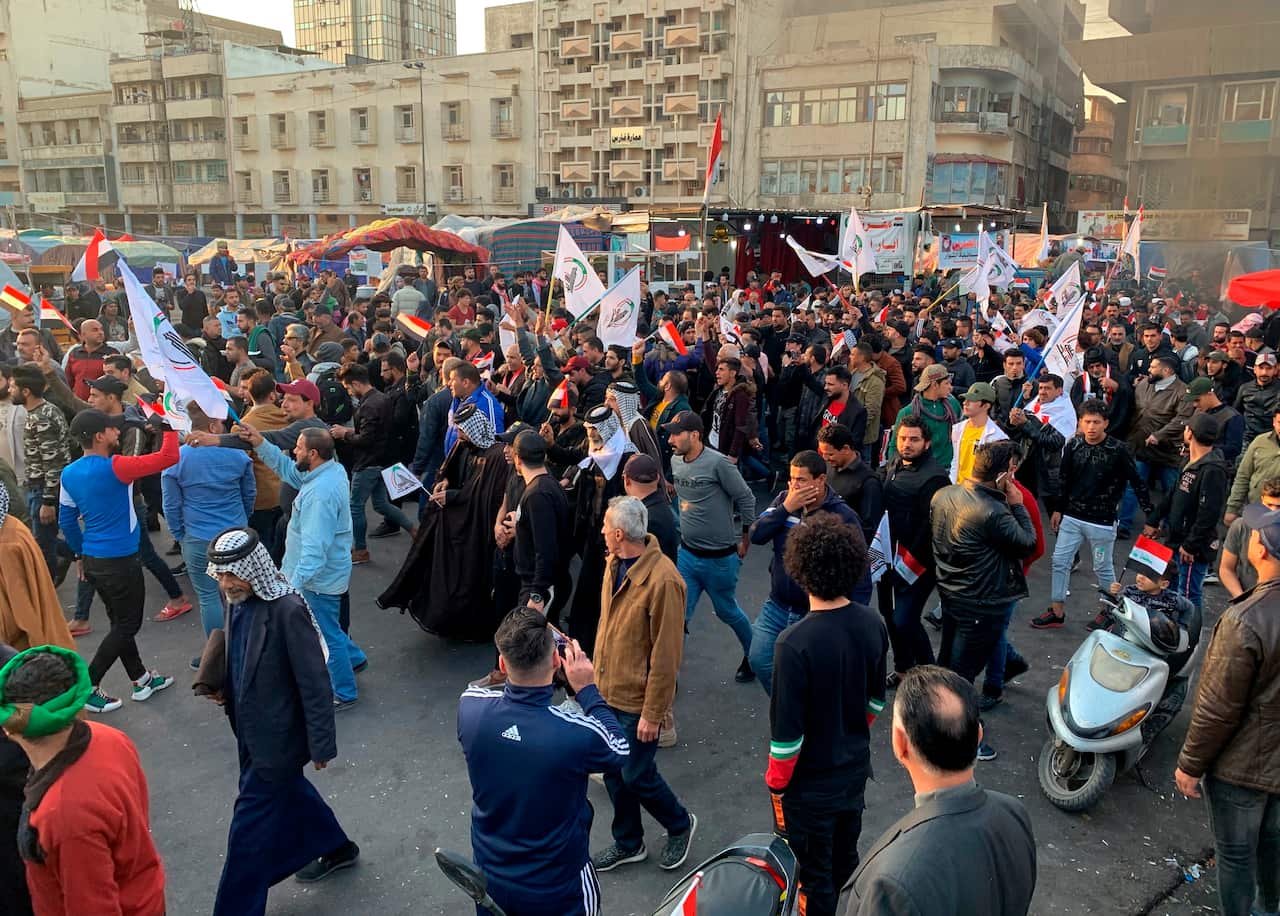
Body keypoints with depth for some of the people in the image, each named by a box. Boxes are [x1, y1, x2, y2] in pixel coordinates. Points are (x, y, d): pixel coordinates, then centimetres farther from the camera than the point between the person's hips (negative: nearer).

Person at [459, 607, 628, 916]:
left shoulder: (470, 707, -23)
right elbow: (620, 752, -10)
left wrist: (519, 663, -3)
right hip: (555, 890, -3)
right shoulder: (577, 734, -33)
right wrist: (587, 689, -7)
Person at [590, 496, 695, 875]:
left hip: (637, 700, -7)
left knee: (637, 776, 6)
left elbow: (666, 655, -22)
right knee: (613, 772, 18)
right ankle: (628, 844, 39)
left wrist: (652, 713, -17)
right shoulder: (614, 563, -1)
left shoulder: (663, 581, -27)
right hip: (607, 690, 8)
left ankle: (680, 824, 34)